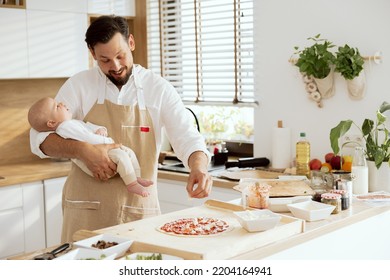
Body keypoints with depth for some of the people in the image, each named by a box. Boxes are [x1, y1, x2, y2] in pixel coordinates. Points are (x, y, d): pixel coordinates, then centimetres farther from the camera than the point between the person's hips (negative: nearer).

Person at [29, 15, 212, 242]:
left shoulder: (159, 88, 0)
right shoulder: (79, 85, 0)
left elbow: (188, 138, -8)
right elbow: (40, 138, -2)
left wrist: (199, 167, -30)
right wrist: (83, 150, -19)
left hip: (140, 208, 0)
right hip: (88, 208, 0)